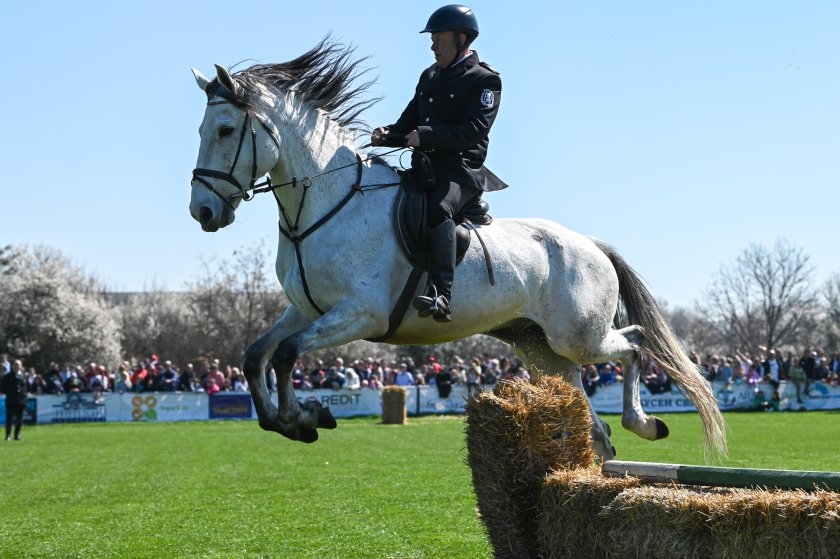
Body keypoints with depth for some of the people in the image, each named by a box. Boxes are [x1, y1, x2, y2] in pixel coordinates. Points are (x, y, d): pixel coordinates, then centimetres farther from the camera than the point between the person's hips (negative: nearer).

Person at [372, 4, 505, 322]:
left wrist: (426, 136, -26)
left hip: (461, 169, -8)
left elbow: (474, 130, -17)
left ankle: (441, 296, -46)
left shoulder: (485, 80, -3)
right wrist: (387, 135, 1)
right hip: (425, 169, 9)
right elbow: (409, 123, 24)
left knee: (438, 208, -36)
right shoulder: (429, 77, 21)